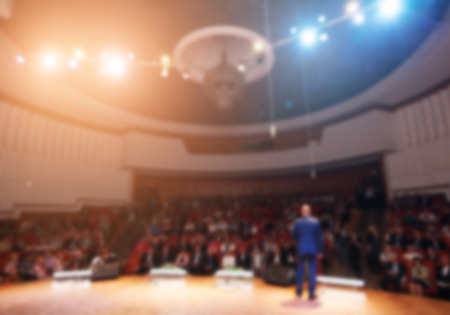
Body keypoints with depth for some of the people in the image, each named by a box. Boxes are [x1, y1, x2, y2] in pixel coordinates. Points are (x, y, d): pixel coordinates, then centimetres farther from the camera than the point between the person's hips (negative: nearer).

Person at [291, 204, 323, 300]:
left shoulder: (297, 222, -6)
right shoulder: (316, 222, -5)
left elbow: (294, 236, 1)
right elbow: (319, 237, -2)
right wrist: (320, 251, 4)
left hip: (301, 249, 1)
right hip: (313, 249, 0)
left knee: (300, 270, 15)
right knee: (312, 271, 6)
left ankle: (299, 291, 25)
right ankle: (311, 293, 8)